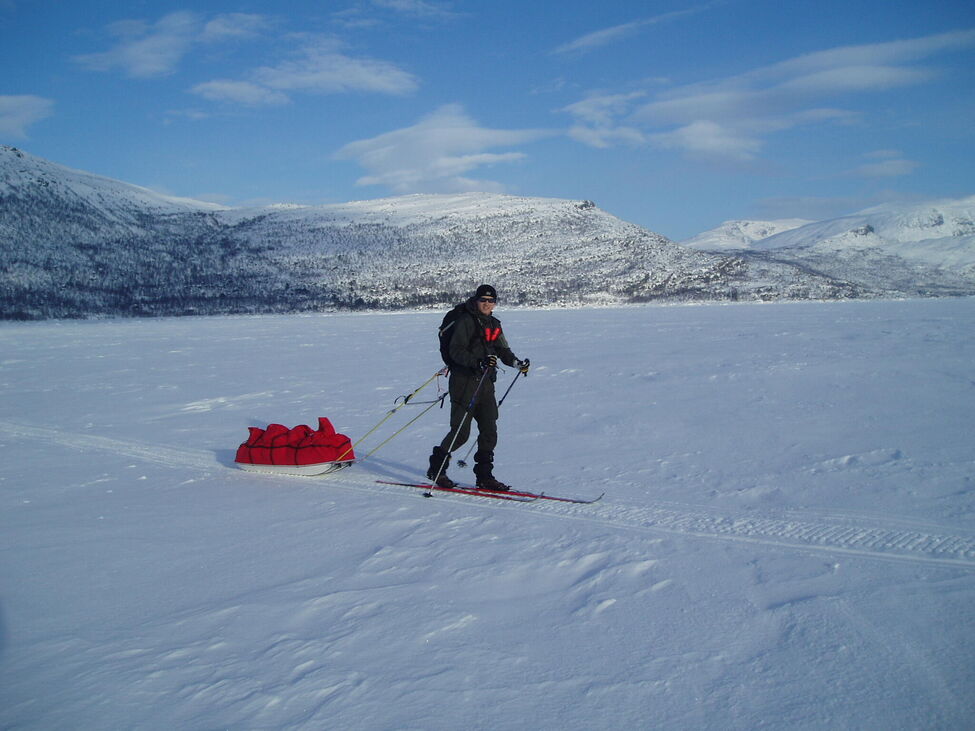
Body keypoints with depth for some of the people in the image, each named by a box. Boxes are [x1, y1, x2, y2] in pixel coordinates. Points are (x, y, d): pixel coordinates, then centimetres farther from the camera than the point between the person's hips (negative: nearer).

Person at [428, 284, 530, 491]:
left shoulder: (494, 324, 16)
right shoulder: (465, 321, -8)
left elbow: (502, 350, 19)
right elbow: (456, 351, -17)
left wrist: (516, 363, 0)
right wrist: (478, 362, -31)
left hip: (485, 382, 7)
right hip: (464, 382, -7)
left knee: (489, 431, 4)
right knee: (460, 432, -6)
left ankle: (484, 476, 12)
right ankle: (436, 469, 11)